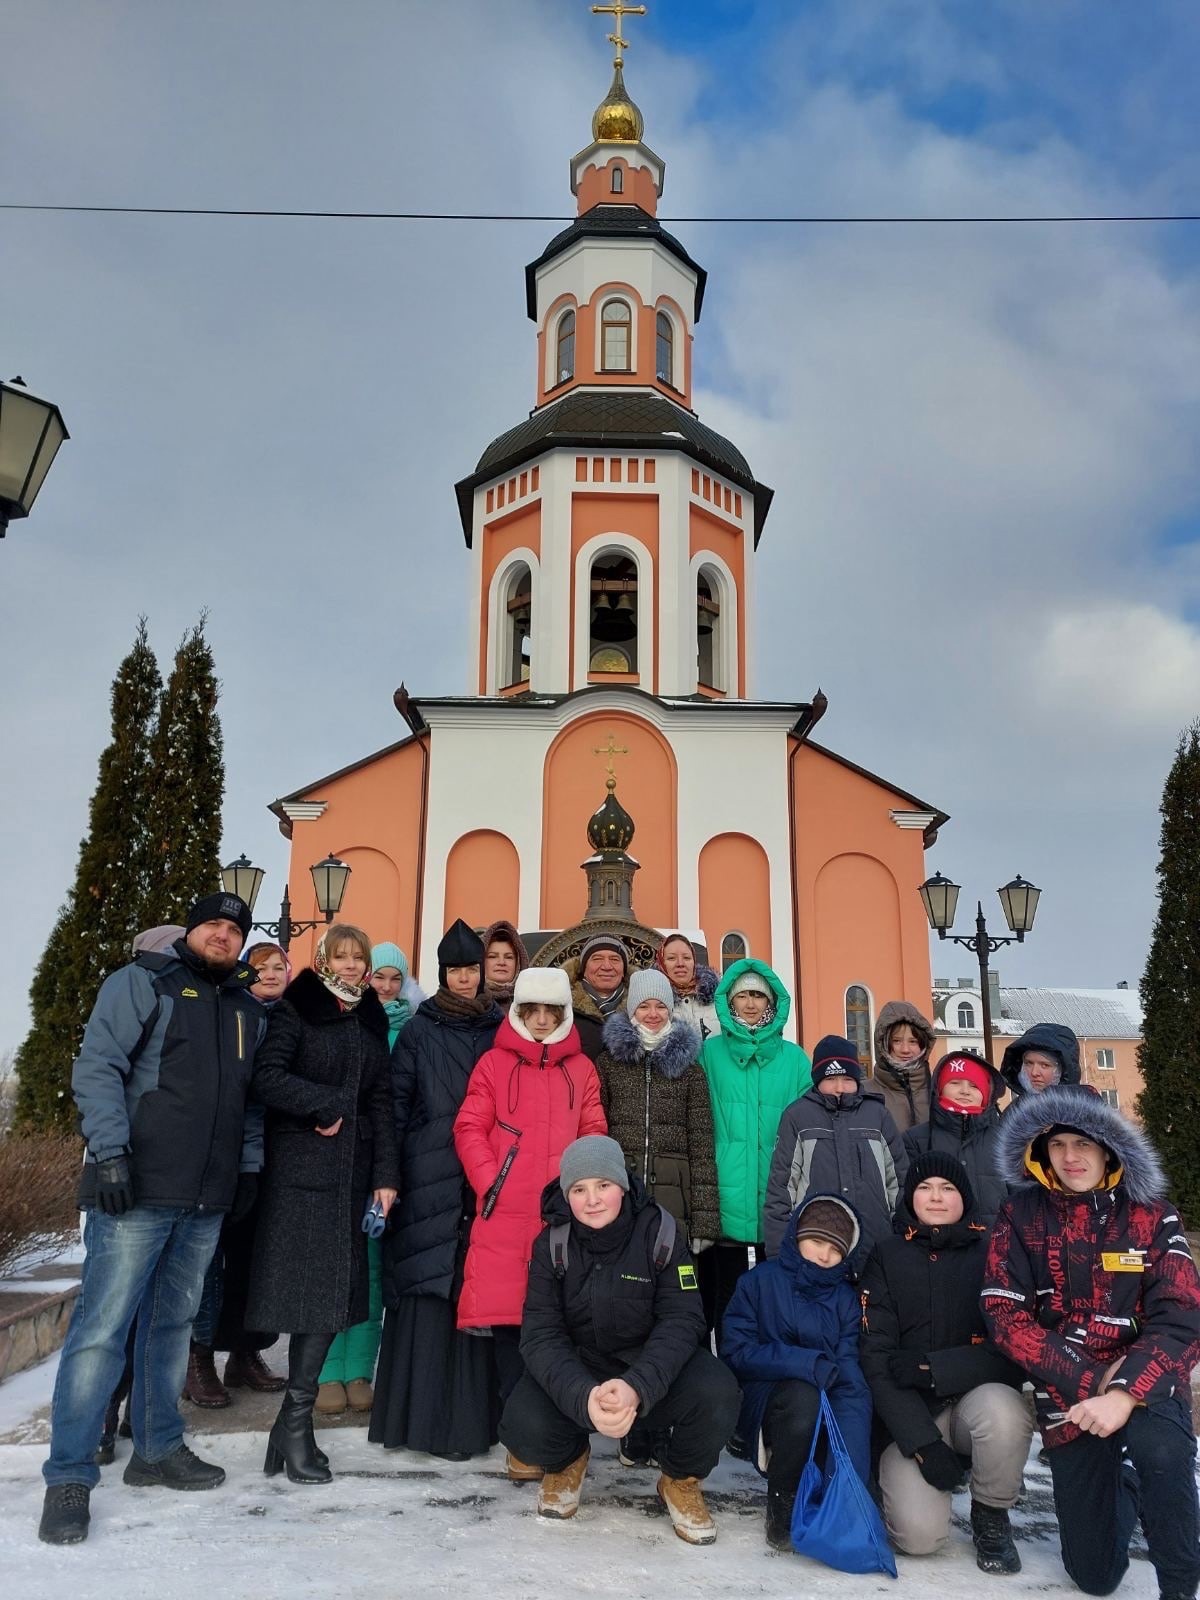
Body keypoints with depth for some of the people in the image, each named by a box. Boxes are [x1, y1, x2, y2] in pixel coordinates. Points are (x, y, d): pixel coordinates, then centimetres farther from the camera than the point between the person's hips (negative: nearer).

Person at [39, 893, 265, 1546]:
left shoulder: (247, 1007, 15)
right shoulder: (141, 982, -2)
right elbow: (97, 1068, -9)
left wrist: (250, 1165, 12)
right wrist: (110, 1151, -17)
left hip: (208, 1198, 6)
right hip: (138, 1190, -6)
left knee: (173, 1322, 15)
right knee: (102, 1326, -5)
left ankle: (157, 1449, 27)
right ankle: (69, 1477, 5)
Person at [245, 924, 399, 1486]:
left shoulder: (372, 1020, 16)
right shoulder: (295, 1009, 1)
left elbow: (381, 1101, 13)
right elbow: (267, 1077, -11)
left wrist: (385, 1175, 6)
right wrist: (325, 1105, -9)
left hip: (353, 1173, 5)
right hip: (300, 1170, -5)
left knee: (335, 1292, 2)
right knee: (311, 1292, -8)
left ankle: (295, 1421, 11)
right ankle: (295, 1423, 2)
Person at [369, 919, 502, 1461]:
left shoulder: (501, 1031, 10)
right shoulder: (419, 1032, 6)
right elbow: (396, 1105, 3)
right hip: (428, 1181, -1)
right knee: (425, 1292, -2)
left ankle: (467, 1417, 11)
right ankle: (416, 1414, 8)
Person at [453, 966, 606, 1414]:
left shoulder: (582, 1068, 11)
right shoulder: (493, 1063, 6)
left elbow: (594, 1135, 10)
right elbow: (470, 1129, 0)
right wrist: (490, 1182, -11)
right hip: (504, 1213, -1)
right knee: (504, 1311, 1)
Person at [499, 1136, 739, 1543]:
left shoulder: (660, 1234, -14)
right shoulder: (551, 1245, -11)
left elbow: (682, 1321, -19)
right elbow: (541, 1334, -18)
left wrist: (636, 1385, -38)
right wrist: (583, 1396, -38)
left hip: (652, 1368, 0)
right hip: (576, 1370, 1)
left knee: (715, 1394, -31)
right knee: (524, 1426, -29)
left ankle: (682, 1480, 4)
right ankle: (566, 1461, 11)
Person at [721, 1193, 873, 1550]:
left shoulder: (845, 1297, 2)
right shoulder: (761, 1280, -4)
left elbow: (851, 1380, -11)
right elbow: (736, 1351, -12)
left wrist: (852, 1478, -23)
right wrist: (807, 1363, -23)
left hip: (826, 1407, 4)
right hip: (766, 1400, -3)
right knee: (803, 1396, -34)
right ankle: (783, 1501, -9)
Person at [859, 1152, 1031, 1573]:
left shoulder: (993, 1253, -3)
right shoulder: (887, 1258, -2)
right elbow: (876, 1359, -7)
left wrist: (932, 1368, -18)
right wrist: (922, 1442, -16)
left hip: (979, 1397, 1)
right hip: (911, 1414, 0)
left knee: (1001, 1408, -34)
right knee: (920, 1535, -21)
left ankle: (992, 1517, -4)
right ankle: (897, 1473, 15)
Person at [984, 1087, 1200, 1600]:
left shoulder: (1152, 1216, -6)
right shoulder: (1021, 1216, -6)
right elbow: (1007, 1317, -10)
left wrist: (1124, 1394, -26)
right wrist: (1091, 1380, -19)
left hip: (1144, 1386, -1)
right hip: (1066, 1395, 1)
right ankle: (1122, 1485, 38)